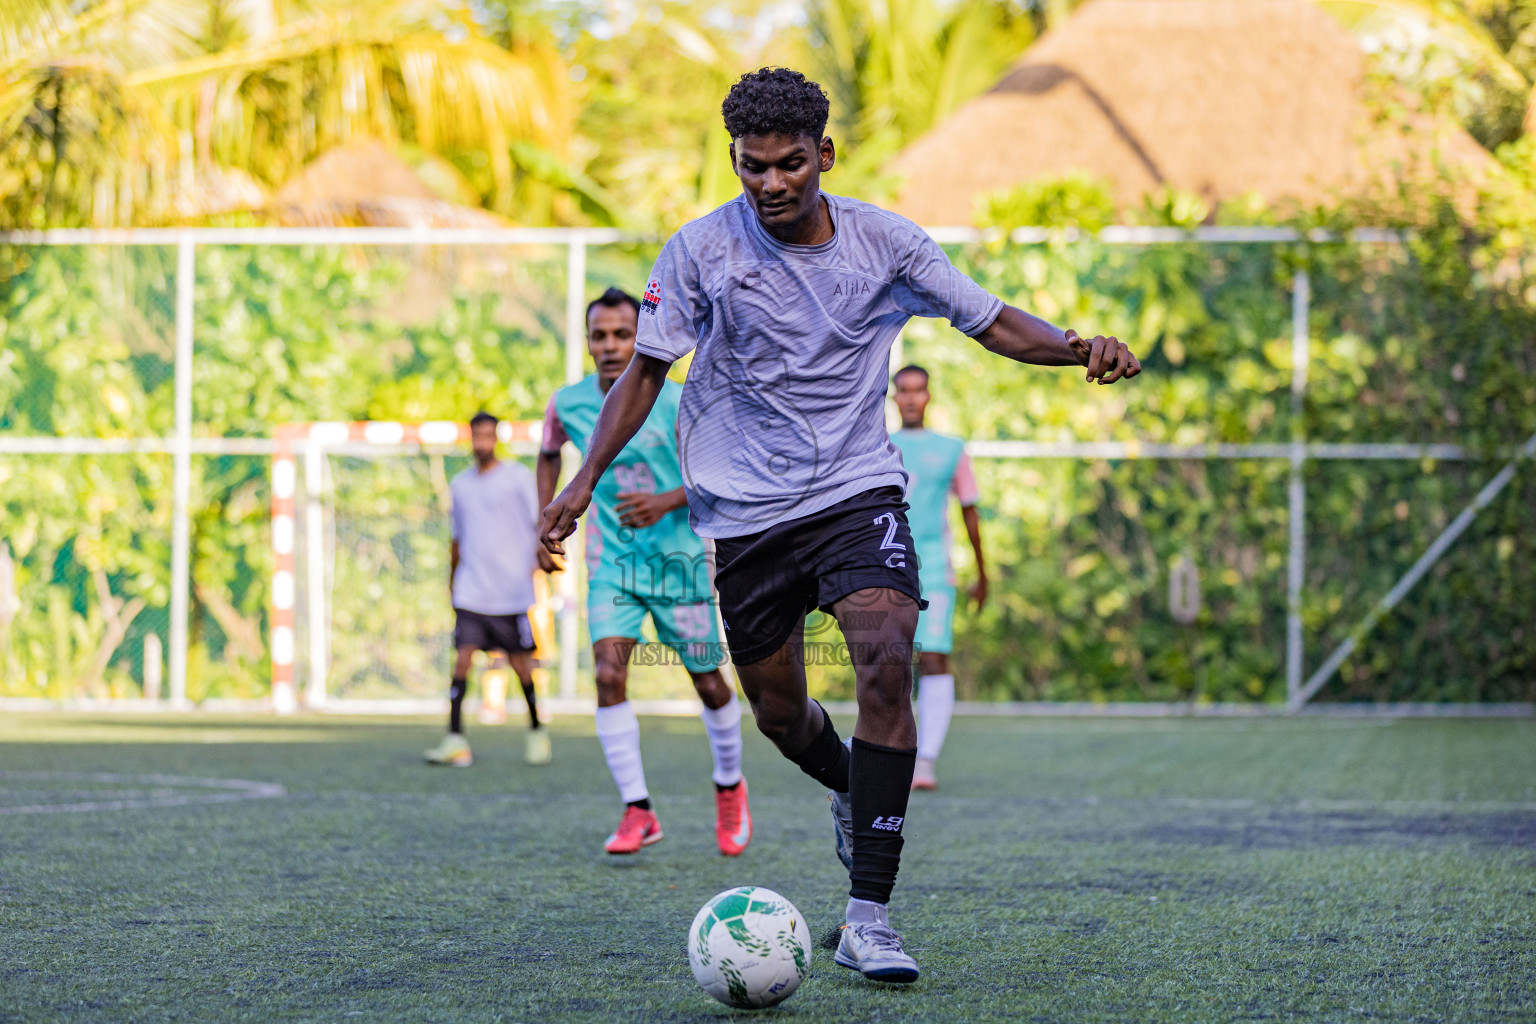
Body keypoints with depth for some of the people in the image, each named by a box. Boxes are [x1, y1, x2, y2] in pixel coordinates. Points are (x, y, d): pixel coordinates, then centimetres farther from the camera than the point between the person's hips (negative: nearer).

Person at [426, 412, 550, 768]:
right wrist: (452, 577, 25)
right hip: (470, 589, 3)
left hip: (512, 589, -3)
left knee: (520, 662, 2)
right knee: (463, 655, -9)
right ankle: (455, 740, -11)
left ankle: (537, 731, 23)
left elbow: (541, 524, 1)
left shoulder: (518, 477, 0)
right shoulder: (460, 484, 13)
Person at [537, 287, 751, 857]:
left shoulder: (675, 402, -13)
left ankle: (730, 788, 33)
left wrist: (667, 502, -26)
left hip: (679, 558, -1)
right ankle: (637, 813, -12)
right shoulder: (568, 405, -4)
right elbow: (549, 456, 18)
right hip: (611, 559, 2)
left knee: (708, 683, 6)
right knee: (609, 674, -18)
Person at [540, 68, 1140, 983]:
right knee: (778, 709, 9)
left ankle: (870, 917, -21)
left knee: (887, 663, -23)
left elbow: (993, 322, 3)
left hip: (859, 492, -1)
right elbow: (647, 368, 3)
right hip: (746, 510, 1)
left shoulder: (881, 240, -3)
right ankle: (853, 794, 48)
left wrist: (1076, 347, -15)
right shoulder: (702, 250, -5)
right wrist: (585, 479, -5)